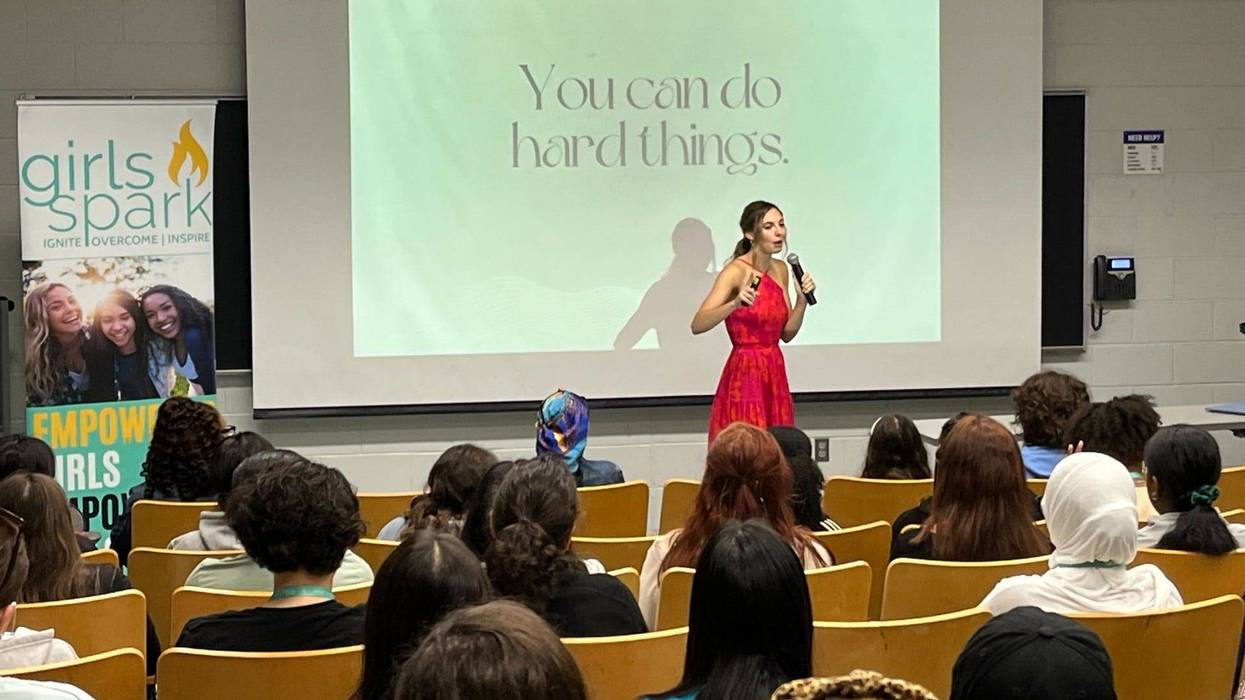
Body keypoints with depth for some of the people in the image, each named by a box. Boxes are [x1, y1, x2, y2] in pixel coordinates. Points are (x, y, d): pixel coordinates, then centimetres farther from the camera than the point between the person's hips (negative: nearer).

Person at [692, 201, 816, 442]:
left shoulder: (781, 270, 9)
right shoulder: (735, 271, -12)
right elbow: (697, 325, -22)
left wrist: (802, 300, -1)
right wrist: (735, 304, -36)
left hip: (775, 378, 7)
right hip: (744, 377, -7)